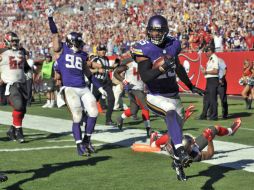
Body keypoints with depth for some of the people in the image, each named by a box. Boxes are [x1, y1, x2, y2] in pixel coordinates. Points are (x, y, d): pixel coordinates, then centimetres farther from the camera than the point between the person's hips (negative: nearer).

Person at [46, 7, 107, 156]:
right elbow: (55, 34, -1)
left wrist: (99, 87, 21)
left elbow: (89, 74, 23)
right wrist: (50, 17, -9)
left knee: (94, 112, -3)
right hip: (70, 88, -5)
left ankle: (87, 140, 15)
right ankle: (80, 145, 1)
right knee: (77, 117, -10)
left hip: (84, 88, 5)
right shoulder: (62, 49, 7)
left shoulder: (82, 55, 17)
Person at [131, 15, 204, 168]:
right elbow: (145, 77, -23)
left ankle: (177, 160, 38)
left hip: (173, 95, 6)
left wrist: (191, 86, 29)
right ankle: (180, 151, -46)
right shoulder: (144, 49, -14)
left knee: (178, 126, 16)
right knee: (171, 113, -34)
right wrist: (162, 68, -36)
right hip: (155, 96, -6)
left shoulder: (173, 45, 2)